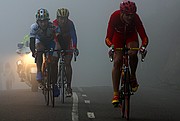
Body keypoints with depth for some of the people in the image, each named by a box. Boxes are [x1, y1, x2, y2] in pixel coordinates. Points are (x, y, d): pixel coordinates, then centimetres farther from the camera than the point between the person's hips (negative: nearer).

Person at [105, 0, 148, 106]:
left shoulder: (135, 18, -32)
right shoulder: (115, 17, -34)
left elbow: (144, 36, -32)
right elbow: (108, 37, -34)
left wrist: (143, 46, -53)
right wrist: (111, 46, -56)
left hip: (131, 36, 0)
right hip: (118, 36, 0)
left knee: (133, 54, -31)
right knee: (117, 62, -15)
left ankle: (133, 77, -5)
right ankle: (116, 93, -14)